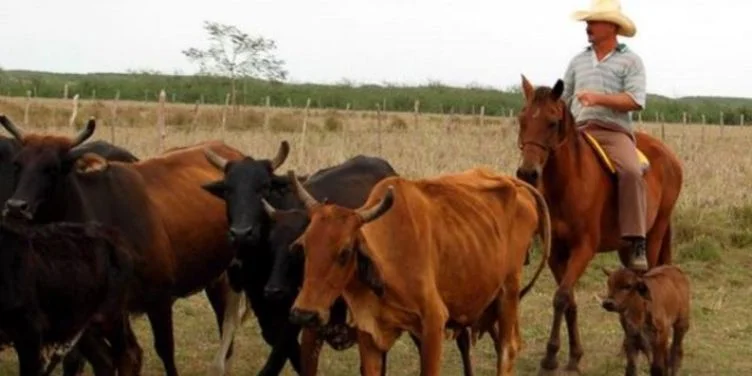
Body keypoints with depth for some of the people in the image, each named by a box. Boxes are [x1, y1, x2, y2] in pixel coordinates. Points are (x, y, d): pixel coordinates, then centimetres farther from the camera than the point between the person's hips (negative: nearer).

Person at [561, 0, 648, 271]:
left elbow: (635, 101, -7)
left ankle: (637, 243, -32)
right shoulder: (579, 61, 20)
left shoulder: (630, 61, 6)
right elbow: (563, 99, 23)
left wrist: (599, 98, -18)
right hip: (578, 131, 5)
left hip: (614, 131, -5)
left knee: (631, 172, -33)